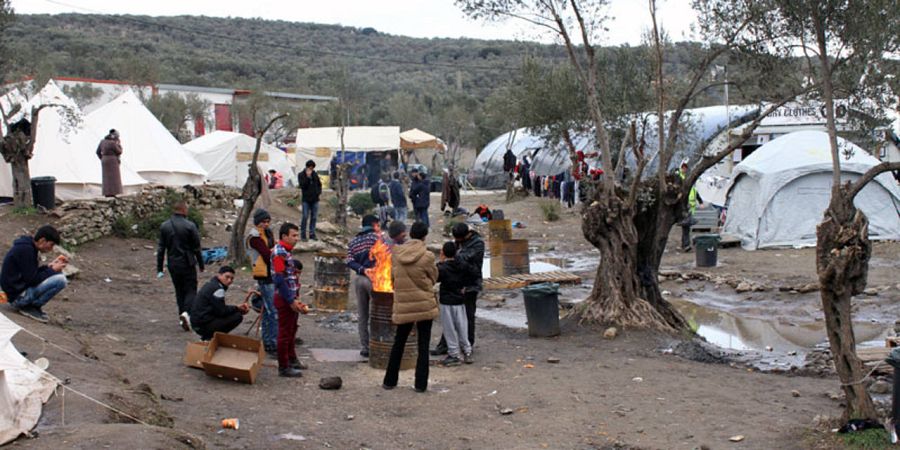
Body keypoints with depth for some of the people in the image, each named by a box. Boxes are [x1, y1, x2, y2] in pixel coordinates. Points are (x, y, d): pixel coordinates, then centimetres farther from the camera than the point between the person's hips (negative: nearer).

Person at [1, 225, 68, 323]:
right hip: (18, 296, -10)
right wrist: (52, 270, -10)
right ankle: (29, 307, -7)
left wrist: (49, 266, 4)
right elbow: (32, 280, -21)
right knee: (60, 280, -21)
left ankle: (29, 304, 7)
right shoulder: (25, 250, -20)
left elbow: (32, 273, 17)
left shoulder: (27, 246, 10)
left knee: (58, 274, 13)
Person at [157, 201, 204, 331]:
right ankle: (186, 312, -20)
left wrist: (159, 268, 9)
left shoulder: (164, 226, 2)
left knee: (179, 291, 15)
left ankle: (182, 316, 17)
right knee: (191, 290, 2)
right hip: (187, 264, -4)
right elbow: (197, 248, -7)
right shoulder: (190, 226, -11)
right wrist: (201, 264, 5)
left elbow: (161, 248, 4)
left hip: (173, 265, 4)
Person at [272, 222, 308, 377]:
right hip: (285, 299, -10)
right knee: (285, 333, -2)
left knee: (291, 331, 21)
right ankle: (284, 367, 4)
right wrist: (291, 300, -20)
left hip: (291, 299, 10)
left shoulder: (286, 251, 14)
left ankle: (292, 360, 34)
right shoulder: (279, 252, -17)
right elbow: (279, 279, -22)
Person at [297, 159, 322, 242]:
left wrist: (319, 191, 4)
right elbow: (302, 185, -15)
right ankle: (303, 235, -2)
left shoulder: (315, 174, 10)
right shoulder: (301, 175, -2)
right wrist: (308, 177, -20)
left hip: (315, 199, 4)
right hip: (306, 199, -4)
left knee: (314, 217, 6)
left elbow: (319, 184, 20)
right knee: (305, 217, -7)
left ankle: (312, 234, 13)